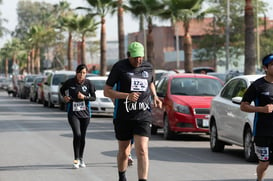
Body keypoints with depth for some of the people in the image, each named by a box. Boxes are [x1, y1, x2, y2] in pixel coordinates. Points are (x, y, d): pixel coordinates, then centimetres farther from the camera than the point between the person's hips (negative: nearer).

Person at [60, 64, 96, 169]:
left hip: (85, 113, 2)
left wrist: (84, 97, -16)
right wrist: (64, 97, -3)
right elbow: (62, 90, 15)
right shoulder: (70, 82, -5)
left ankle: (81, 159, 24)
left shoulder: (88, 83, -3)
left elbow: (94, 97, 0)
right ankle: (76, 159, -8)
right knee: (77, 134, -16)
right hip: (73, 113, -2)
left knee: (82, 136, 8)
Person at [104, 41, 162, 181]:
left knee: (142, 150, -14)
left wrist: (155, 96, 10)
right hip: (123, 116, -1)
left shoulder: (148, 67, 8)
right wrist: (127, 96, -18)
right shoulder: (119, 67, -3)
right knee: (124, 151, 12)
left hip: (143, 116, 1)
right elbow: (107, 91, -5)